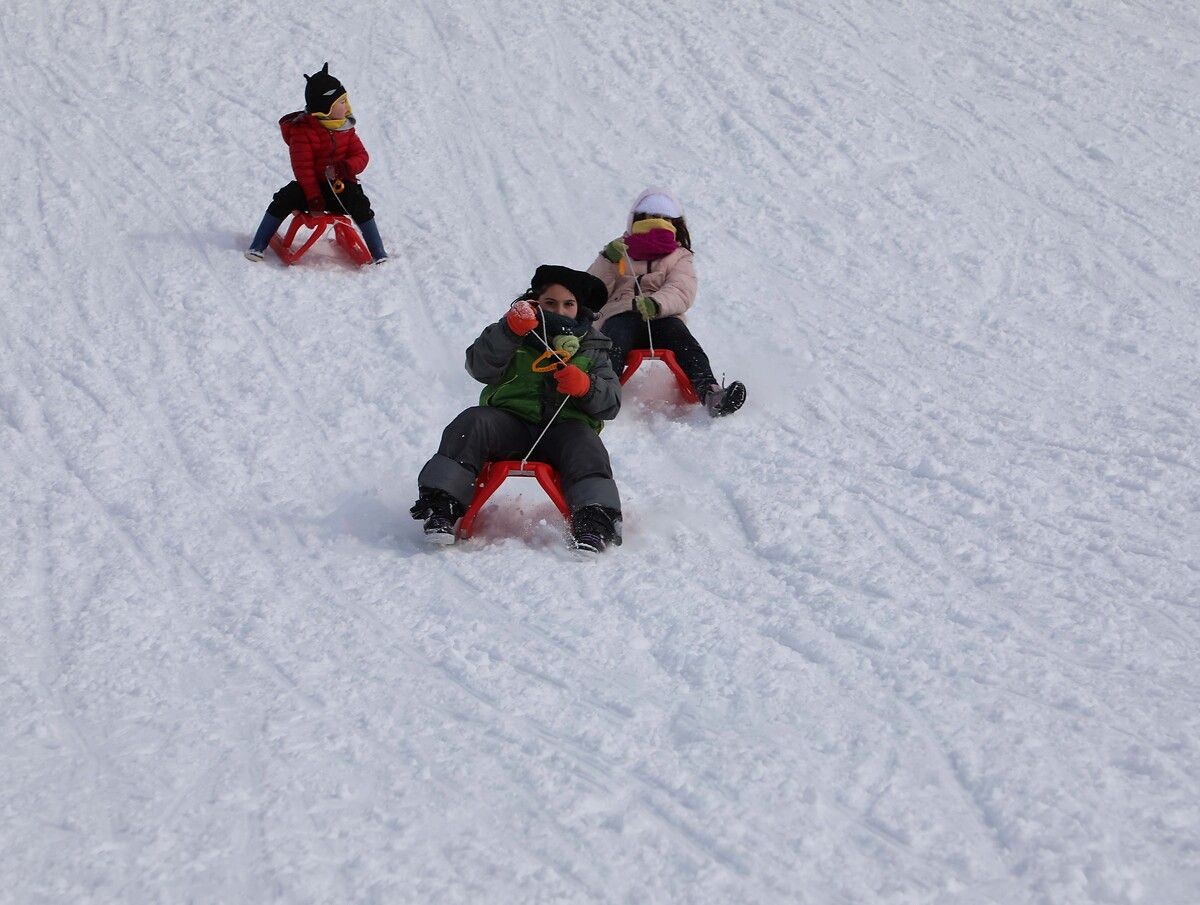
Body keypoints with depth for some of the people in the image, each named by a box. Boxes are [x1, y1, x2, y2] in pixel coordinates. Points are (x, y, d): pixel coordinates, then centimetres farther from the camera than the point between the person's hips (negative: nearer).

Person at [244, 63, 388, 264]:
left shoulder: (346, 128, 5)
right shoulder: (303, 131, -11)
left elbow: (360, 155, 3)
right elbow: (303, 166, -15)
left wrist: (347, 166, -22)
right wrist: (314, 198, -23)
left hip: (341, 184, 2)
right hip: (311, 185, -2)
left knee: (359, 204, -26)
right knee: (284, 200, -25)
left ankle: (378, 253, -20)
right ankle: (257, 246, -15)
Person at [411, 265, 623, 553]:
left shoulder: (591, 347, 19)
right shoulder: (518, 335, 17)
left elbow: (610, 405, 10)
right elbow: (480, 367, -4)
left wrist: (585, 387, -13)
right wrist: (509, 329, -20)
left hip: (565, 425, 0)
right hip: (511, 419, 0)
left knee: (584, 443, -33)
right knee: (472, 422, -29)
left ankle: (594, 521, -44)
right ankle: (441, 505, -36)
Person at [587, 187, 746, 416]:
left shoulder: (679, 257, 25)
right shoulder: (618, 251, 29)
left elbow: (681, 293, 1)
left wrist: (656, 304, -23)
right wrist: (607, 262, -4)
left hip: (661, 318, 0)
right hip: (620, 315, 0)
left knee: (685, 343, -33)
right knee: (613, 346, -35)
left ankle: (710, 393, -53)